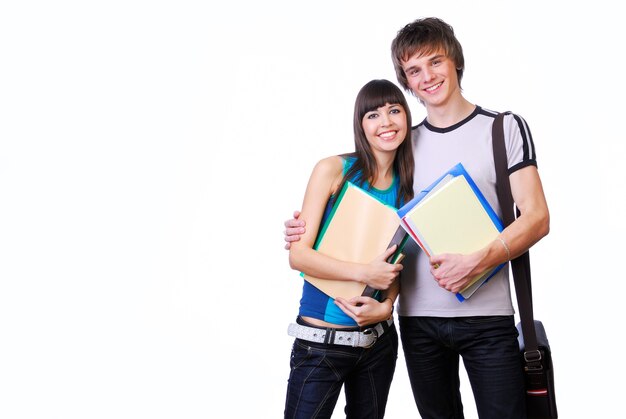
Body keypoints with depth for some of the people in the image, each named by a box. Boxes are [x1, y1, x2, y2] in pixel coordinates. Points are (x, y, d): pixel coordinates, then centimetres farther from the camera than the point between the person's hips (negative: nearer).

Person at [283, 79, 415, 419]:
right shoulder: (333, 169, -8)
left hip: (378, 339, 5)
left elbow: (395, 263, 9)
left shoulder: (407, 186, 5)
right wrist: (363, 273, -23)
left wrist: (385, 306, -9)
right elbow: (298, 255, -13)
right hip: (321, 340, -4)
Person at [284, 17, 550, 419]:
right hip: (418, 317, 3)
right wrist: (307, 227, -3)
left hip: (487, 315, -3)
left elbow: (537, 218, -6)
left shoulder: (505, 128, 1)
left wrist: (477, 261, -22)